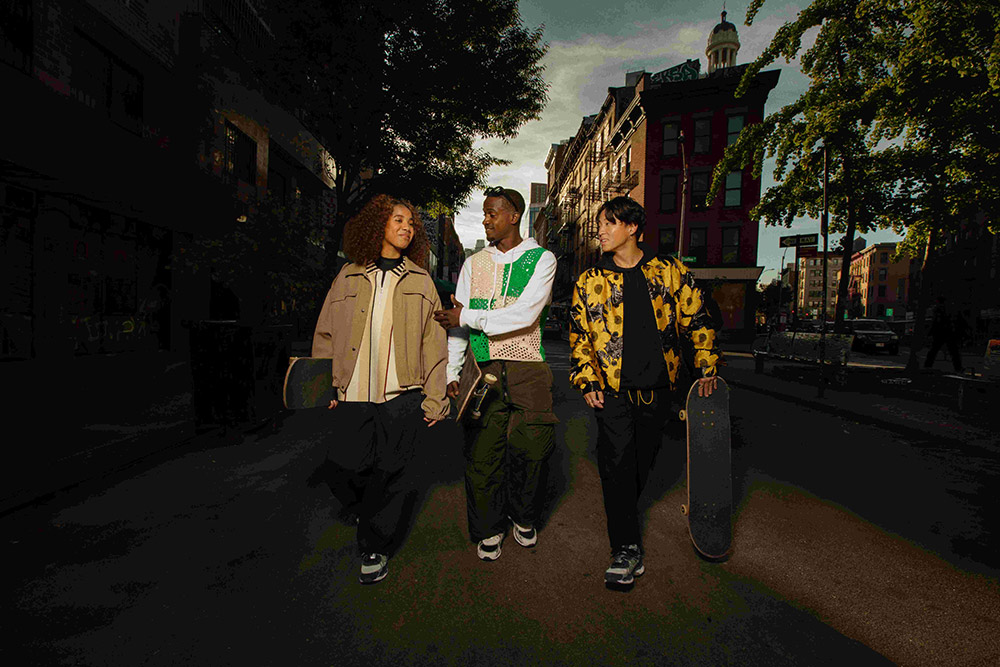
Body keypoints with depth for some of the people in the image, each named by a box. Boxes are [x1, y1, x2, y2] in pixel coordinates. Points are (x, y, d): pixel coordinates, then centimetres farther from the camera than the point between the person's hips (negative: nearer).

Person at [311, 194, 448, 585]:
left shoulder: (419, 280, 9)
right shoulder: (349, 277, 11)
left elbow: (433, 342, 4)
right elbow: (326, 336, 11)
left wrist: (435, 398, -1)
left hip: (402, 395, -1)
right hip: (353, 395, 1)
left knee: (388, 475, 3)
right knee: (342, 471, -1)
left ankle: (376, 547, 26)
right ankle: (373, 515, 32)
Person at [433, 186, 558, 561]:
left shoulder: (541, 259, 3)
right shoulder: (474, 263, 14)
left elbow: (524, 315, -11)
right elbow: (456, 322, 11)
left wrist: (469, 317, -10)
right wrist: (451, 372, 2)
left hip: (527, 369, -2)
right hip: (484, 371, 2)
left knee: (531, 446, -3)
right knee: (483, 453, 2)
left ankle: (522, 517, 27)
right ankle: (488, 529, 24)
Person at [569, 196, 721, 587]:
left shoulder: (670, 273, 4)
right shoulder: (590, 282, 3)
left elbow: (697, 320, 9)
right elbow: (578, 335, 4)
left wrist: (706, 367, 3)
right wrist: (587, 381, -5)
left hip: (657, 388, 2)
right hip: (613, 389, -1)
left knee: (642, 463, 14)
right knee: (616, 464, -7)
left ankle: (624, 514, 40)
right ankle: (627, 549, 5)